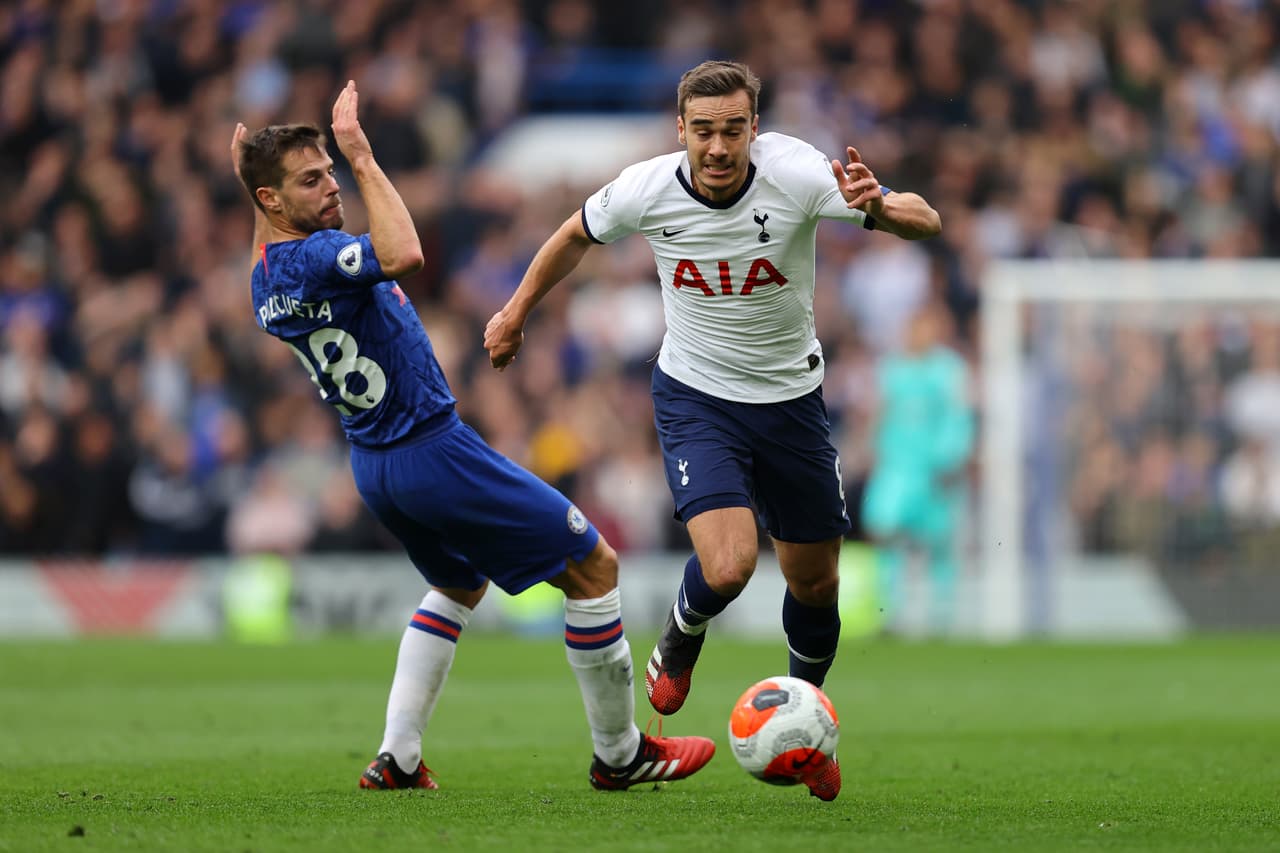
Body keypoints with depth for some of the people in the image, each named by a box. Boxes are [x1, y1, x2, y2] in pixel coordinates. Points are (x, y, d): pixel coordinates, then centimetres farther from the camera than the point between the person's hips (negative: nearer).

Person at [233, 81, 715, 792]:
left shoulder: (266, 279, 7)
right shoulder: (312, 257, -23)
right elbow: (403, 255, -42)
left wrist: (246, 186, 27)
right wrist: (364, 156, -33)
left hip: (373, 465, 10)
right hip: (435, 451, -10)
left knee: (461, 585, 32)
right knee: (594, 567, 2)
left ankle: (397, 758, 19)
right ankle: (620, 753, 10)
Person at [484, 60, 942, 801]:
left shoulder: (798, 175, -22)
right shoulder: (646, 191, -18)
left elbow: (926, 222, -25)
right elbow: (579, 234, 6)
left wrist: (879, 206, -47)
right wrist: (517, 311, 14)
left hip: (791, 399, 1)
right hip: (696, 399, -1)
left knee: (815, 584, 11)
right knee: (728, 567, -22)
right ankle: (679, 642, 15)